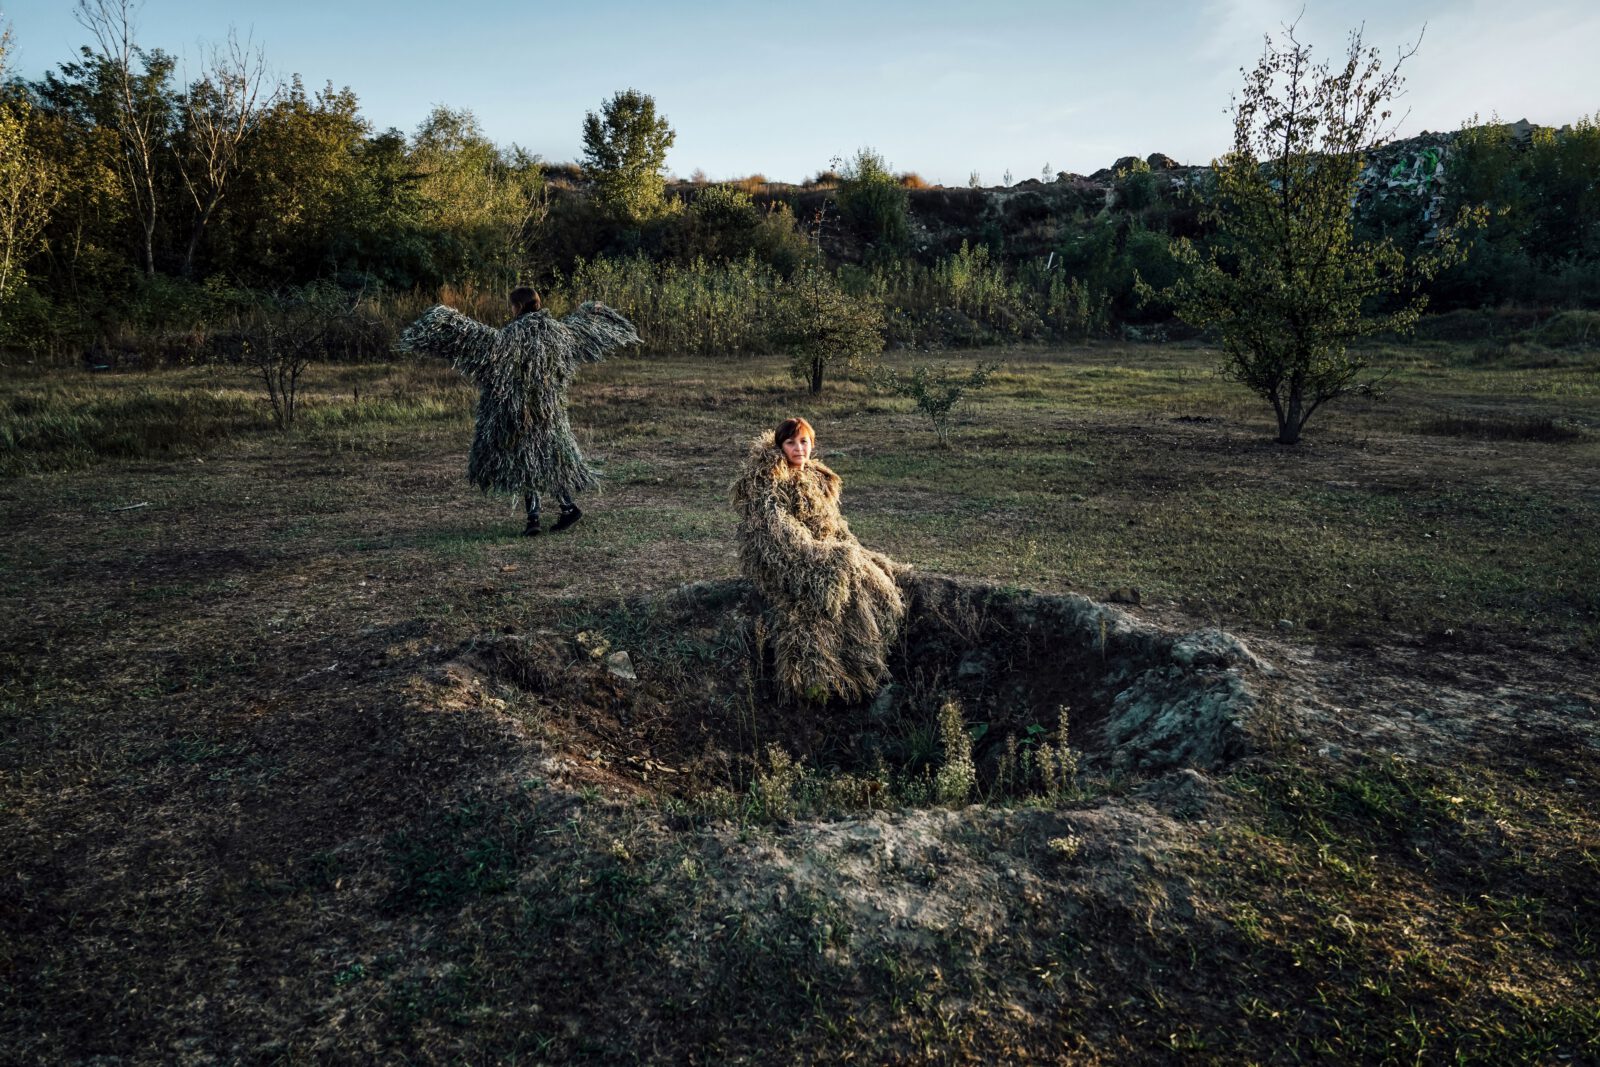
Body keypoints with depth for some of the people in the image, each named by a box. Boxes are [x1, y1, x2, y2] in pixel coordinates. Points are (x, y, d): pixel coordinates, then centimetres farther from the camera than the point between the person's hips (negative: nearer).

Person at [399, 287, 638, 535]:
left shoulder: (514, 335, -16)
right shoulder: (556, 329, 2)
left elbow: (481, 337, -28)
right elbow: (580, 322, 21)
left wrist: (447, 317, -28)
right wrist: (591, 310, 42)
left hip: (521, 410, -6)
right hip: (550, 409, 6)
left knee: (523, 458, 3)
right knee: (548, 455, 18)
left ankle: (533, 517, 0)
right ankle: (568, 507, 13)